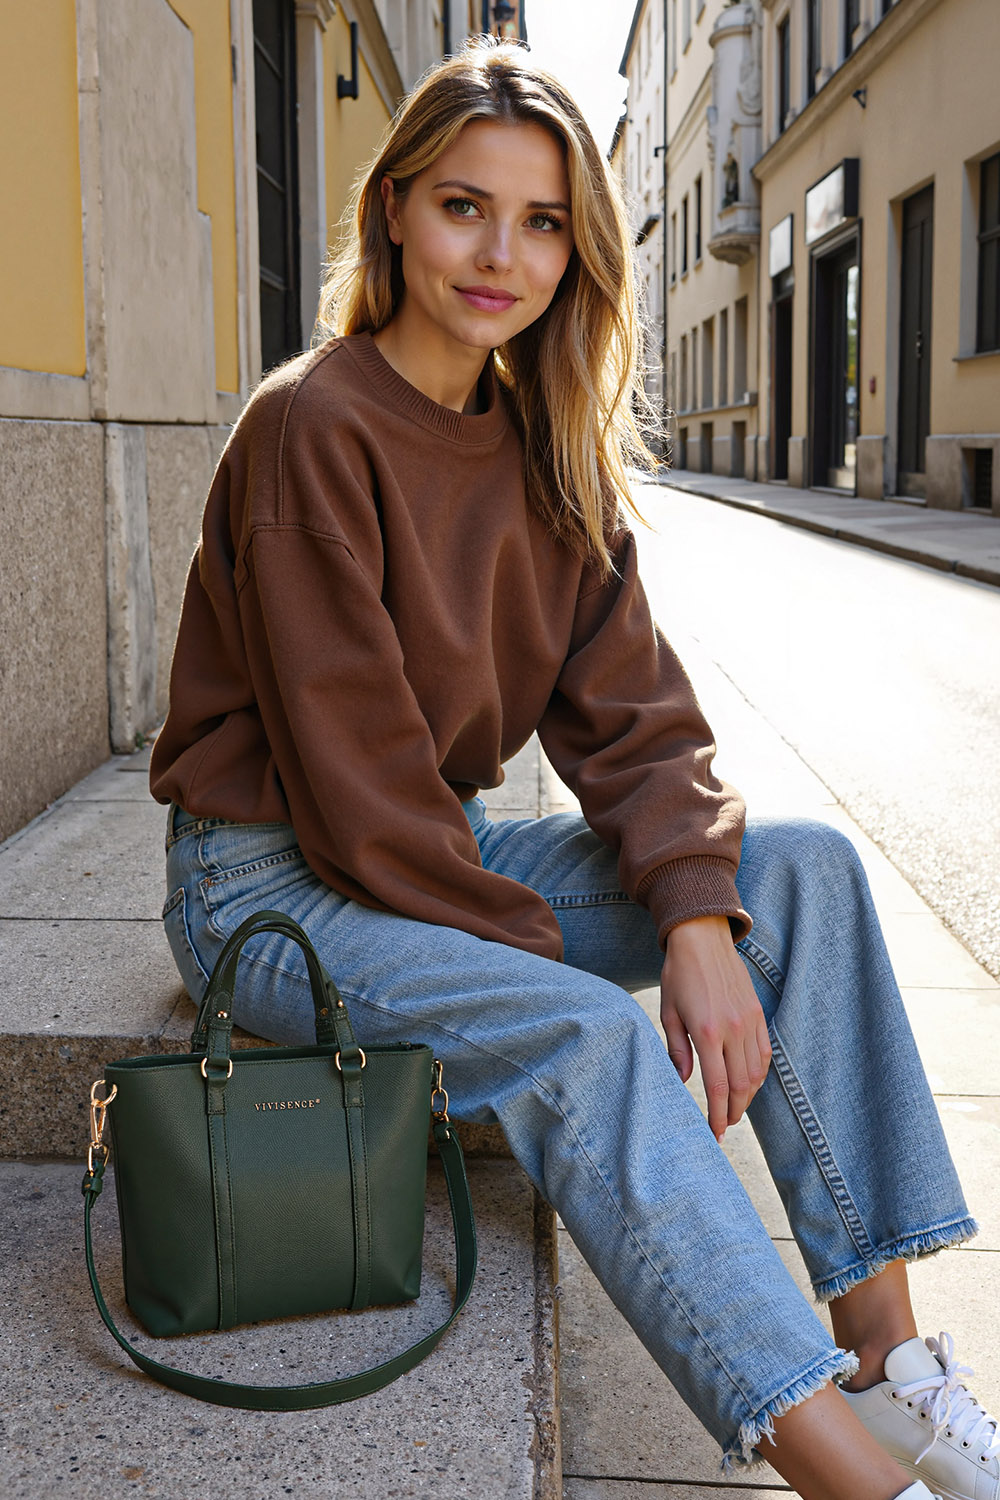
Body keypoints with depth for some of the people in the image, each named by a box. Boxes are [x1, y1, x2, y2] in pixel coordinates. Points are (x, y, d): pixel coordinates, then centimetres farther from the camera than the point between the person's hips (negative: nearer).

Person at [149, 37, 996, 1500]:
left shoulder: (552, 452, 5)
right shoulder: (311, 427, -17)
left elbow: (630, 714, -1)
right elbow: (347, 769, -20)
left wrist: (699, 917, -17)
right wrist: (539, 949, -17)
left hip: (450, 851, 7)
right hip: (275, 879, -7)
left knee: (803, 866, -10)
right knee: (587, 1042, -31)